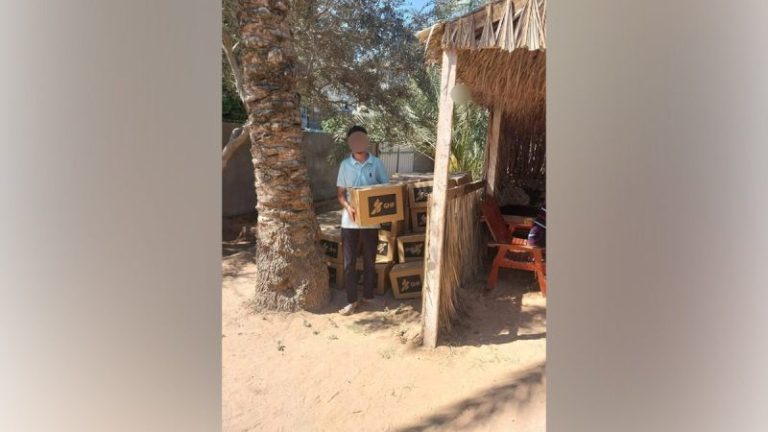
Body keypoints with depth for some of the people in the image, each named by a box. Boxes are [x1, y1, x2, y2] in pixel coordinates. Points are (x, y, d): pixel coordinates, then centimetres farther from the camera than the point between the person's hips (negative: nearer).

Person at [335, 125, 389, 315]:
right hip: (349, 220, 1)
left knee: (370, 260, 10)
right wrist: (347, 206, -18)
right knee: (349, 261, 3)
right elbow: (340, 192, 2)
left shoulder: (376, 163, 0)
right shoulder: (345, 165, 2)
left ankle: (368, 296, 26)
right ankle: (352, 300, 15)